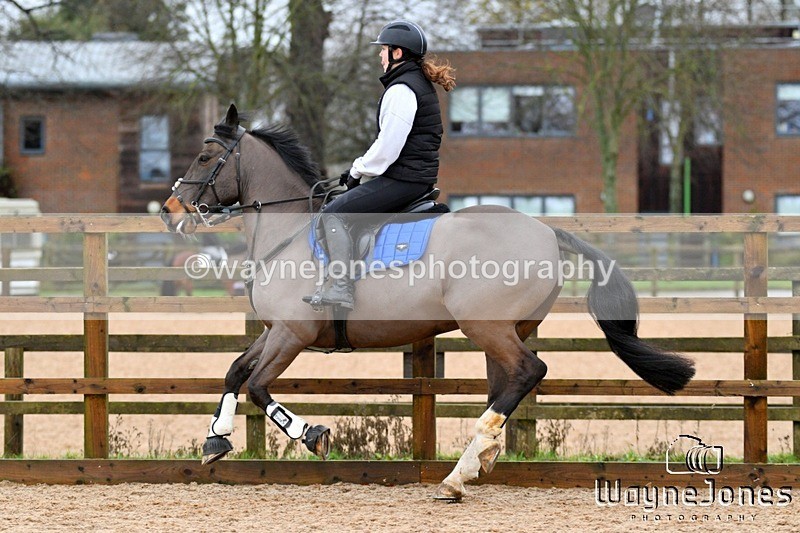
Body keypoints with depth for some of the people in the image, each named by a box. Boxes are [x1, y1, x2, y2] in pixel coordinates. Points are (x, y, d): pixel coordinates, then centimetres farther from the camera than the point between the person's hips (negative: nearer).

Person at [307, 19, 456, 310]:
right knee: (344, 206, 25)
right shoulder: (421, 84, 17)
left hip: (402, 178, -11)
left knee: (334, 213, -12)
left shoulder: (400, 90, -16)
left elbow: (387, 147, -20)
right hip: (421, 177, 11)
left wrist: (358, 171, -6)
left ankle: (341, 289, -20)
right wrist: (360, 168, 17)